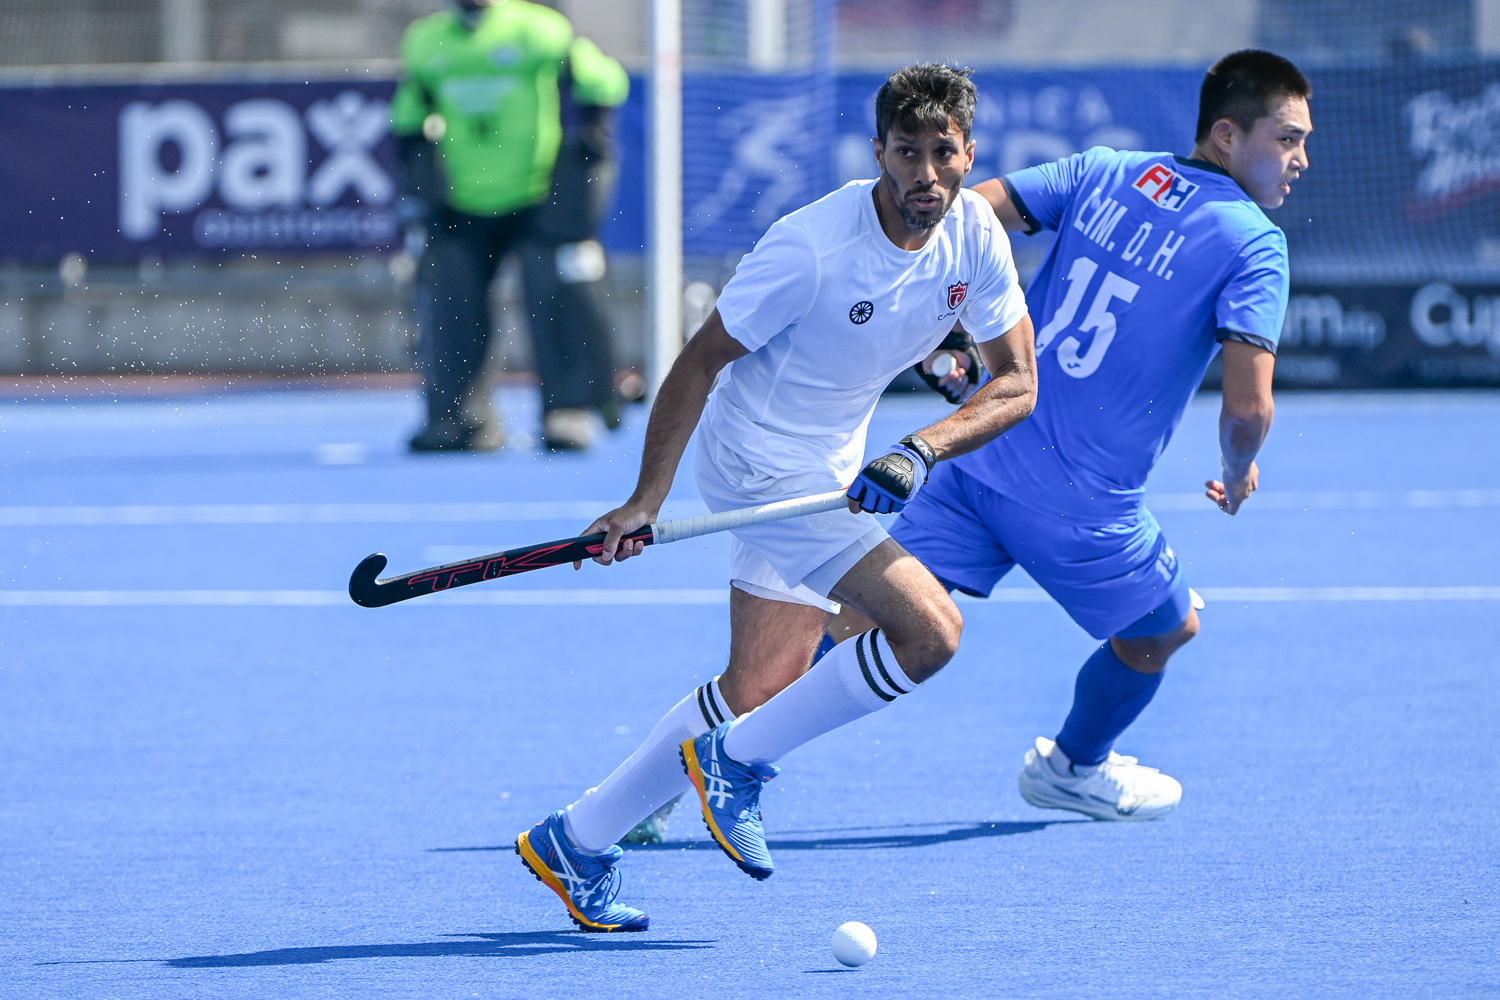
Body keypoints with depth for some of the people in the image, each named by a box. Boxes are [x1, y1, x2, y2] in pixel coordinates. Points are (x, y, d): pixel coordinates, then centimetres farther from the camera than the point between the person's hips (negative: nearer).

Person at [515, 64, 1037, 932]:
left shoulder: (975, 234, -7)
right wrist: (648, 497, -20)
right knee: (930, 632, -18)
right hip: (773, 468, -7)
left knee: (760, 689, 9)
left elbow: (1018, 383, -5)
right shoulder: (812, 249, -25)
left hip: (835, 468, 7)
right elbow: (701, 360, -16)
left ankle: (578, 842, 21)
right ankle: (739, 759, -2)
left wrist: (921, 452, -22)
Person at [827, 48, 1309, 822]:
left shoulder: (1101, 173, 7)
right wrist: (1239, 473, 5)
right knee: (1165, 630, 24)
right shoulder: (1253, 243, -8)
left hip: (982, 456, 5)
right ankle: (1074, 768, 46)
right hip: (1085, 506, -5)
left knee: (870, 617, 3)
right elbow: (1247, 407, -17)